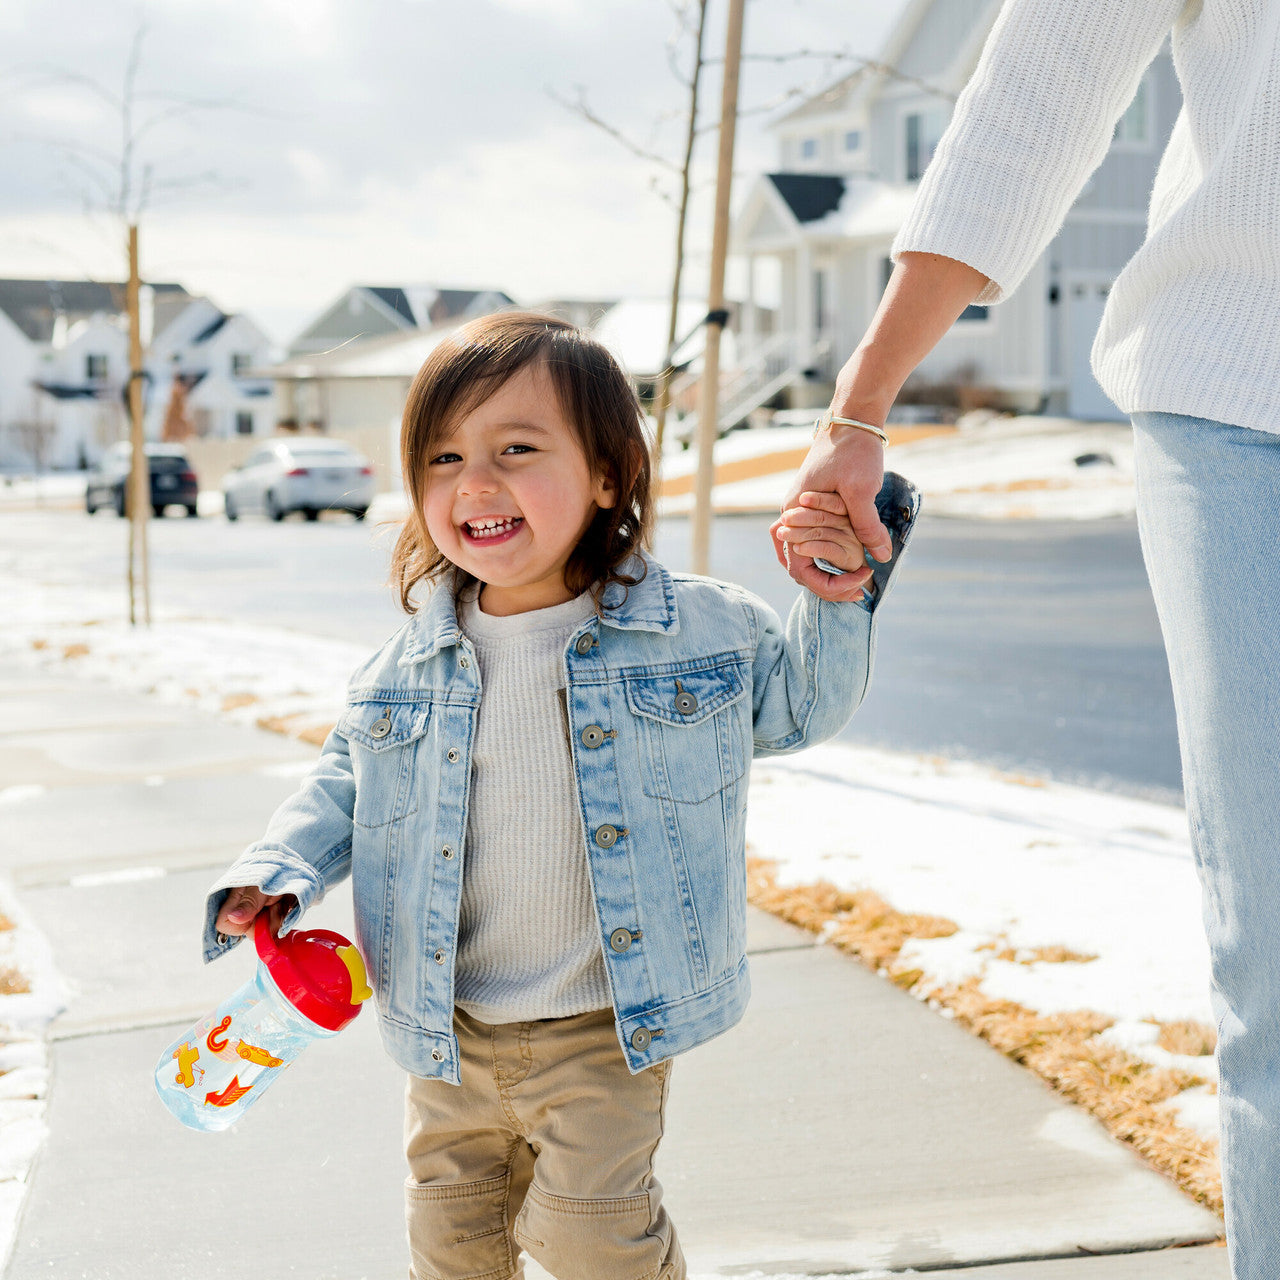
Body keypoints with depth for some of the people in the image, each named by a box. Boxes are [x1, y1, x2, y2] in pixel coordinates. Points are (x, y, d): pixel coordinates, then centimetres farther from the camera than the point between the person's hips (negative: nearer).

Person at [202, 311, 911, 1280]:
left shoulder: (704, 627, -9)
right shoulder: (413, 665, -4)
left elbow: (799, 704, 6)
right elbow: (347, 781, 10)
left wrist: (841, 594, -9)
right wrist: (275, 878, -5)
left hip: (606, 1034, -3)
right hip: (449, 1033, 4)